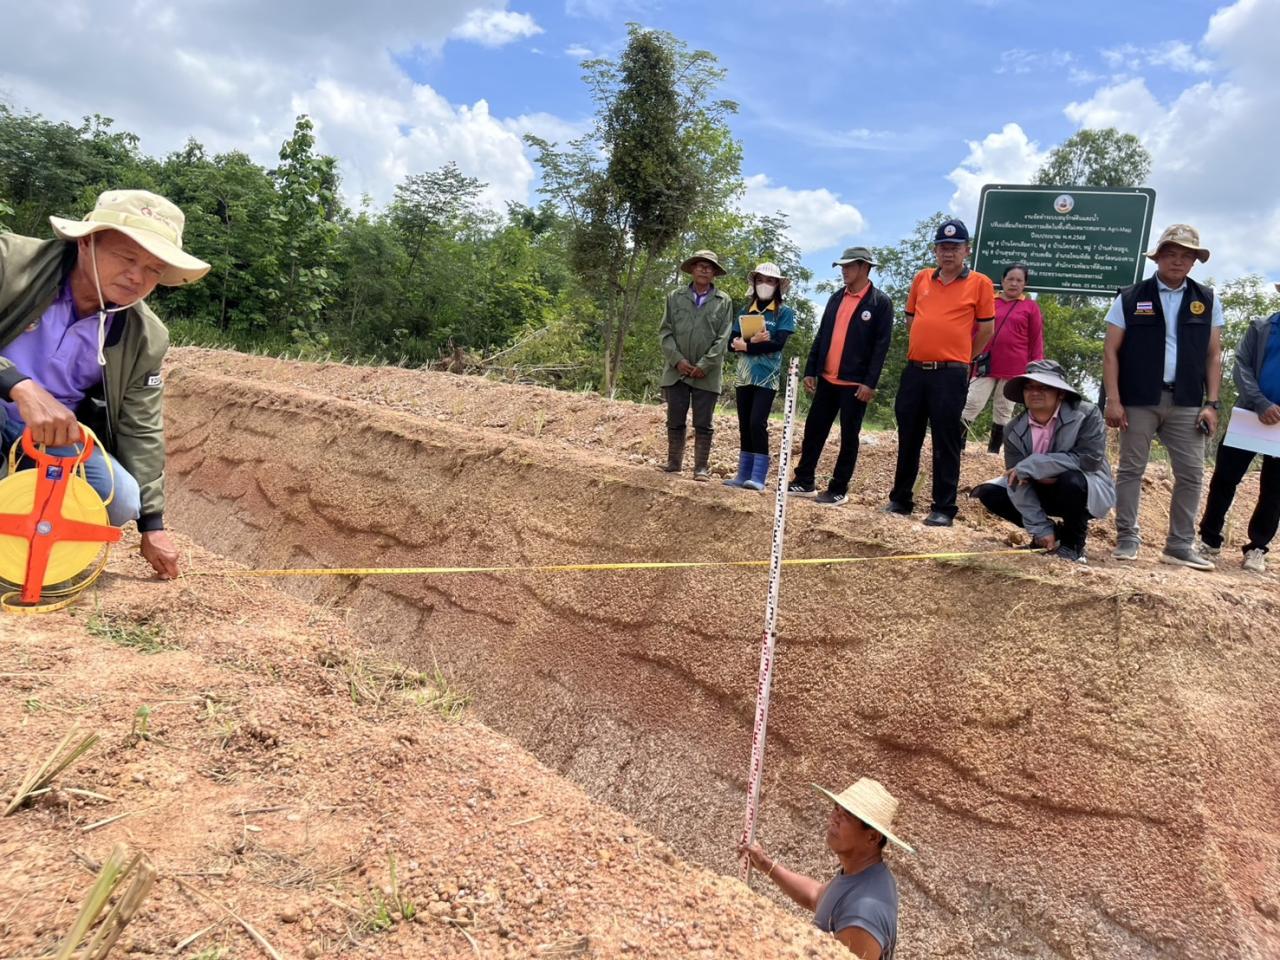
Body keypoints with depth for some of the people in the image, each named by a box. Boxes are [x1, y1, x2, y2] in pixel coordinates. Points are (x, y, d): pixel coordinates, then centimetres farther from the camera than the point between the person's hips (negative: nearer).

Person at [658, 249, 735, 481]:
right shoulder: (675, 297, 8)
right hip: (676, 371, 2)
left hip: (706, 374, -2)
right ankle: (673, 465, 16)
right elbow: (665, 332, 3)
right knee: (675, 422, 7)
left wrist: (704, 365, -11)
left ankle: (701, 468, 8)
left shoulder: (723, 301, 4)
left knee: (703, 425, 1)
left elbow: (723, 338, -2)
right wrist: (678, 360, -9)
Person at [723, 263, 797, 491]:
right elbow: (732, 341, 4)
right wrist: (753, 341, -15)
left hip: (766, 376, -5)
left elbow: (778, 343, -13)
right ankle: (743, 474, 14)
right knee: (744, 426, 7)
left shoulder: (785, 312, 1)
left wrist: (746, 345, -11)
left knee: (757, 423, -14)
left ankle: (758, 477, -9)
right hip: (744, 375, 5)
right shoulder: (746, 311, 13)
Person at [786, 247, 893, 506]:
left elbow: (881, 345, -11)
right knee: (813, 430, 7)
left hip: (855, 383, -6)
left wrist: (870, 382, -16)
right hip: (827, 379, 6)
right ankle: (804, 482, 18)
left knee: (849, 436, 3)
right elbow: (821, 336, 14)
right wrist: (810, 371, 8)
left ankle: (838, 489, 11)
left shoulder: (880, 303, -5)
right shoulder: (836, 298, 13)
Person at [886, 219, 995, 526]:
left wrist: (960, 358, 9)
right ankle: (900, 500, 22)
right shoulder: (921, 279, 11)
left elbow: (986, 329, 4)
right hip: (914, 371, 4)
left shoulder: (979, 284, 0)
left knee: (946, 443, -1)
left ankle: (943, 509, 6)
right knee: (908, 439, 11)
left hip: (950, 375, -4)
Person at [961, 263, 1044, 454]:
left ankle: (994, 451, 14)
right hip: (985, 365, 0)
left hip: (1014, 369, 0)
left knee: (1004, 412, 6)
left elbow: (1036, 341, 6)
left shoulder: (1031, 307, 6)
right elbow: (974, 332, 15)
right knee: (970, 405, -8)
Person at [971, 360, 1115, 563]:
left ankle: (1074, 541, -9)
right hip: (1045, 492, 5)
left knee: (1070, 479, -37)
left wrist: (1031, 466, -34)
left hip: (1091, 492, -4)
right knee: (989, 492, -10)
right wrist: (1040, 529, -22)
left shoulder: (1087, 415, -20)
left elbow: (1090, 459, -33)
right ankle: (1053, 532, 4)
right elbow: (1019, 482, -15)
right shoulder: (1015, 430, -11)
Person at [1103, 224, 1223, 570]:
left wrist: (1211, 403, 0)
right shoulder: (1130, 299, 0)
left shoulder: (1208, 302, 8)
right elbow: (1111, 352, -1)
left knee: (1191, 474, 3)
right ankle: (1127, 538, 15)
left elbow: (1213, 356, 8)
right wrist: (1114, 400, -8)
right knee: (1131, 470, 4)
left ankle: (1180, 545, 13)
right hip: (1138, 400, -2)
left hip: (1187, 403, 3)